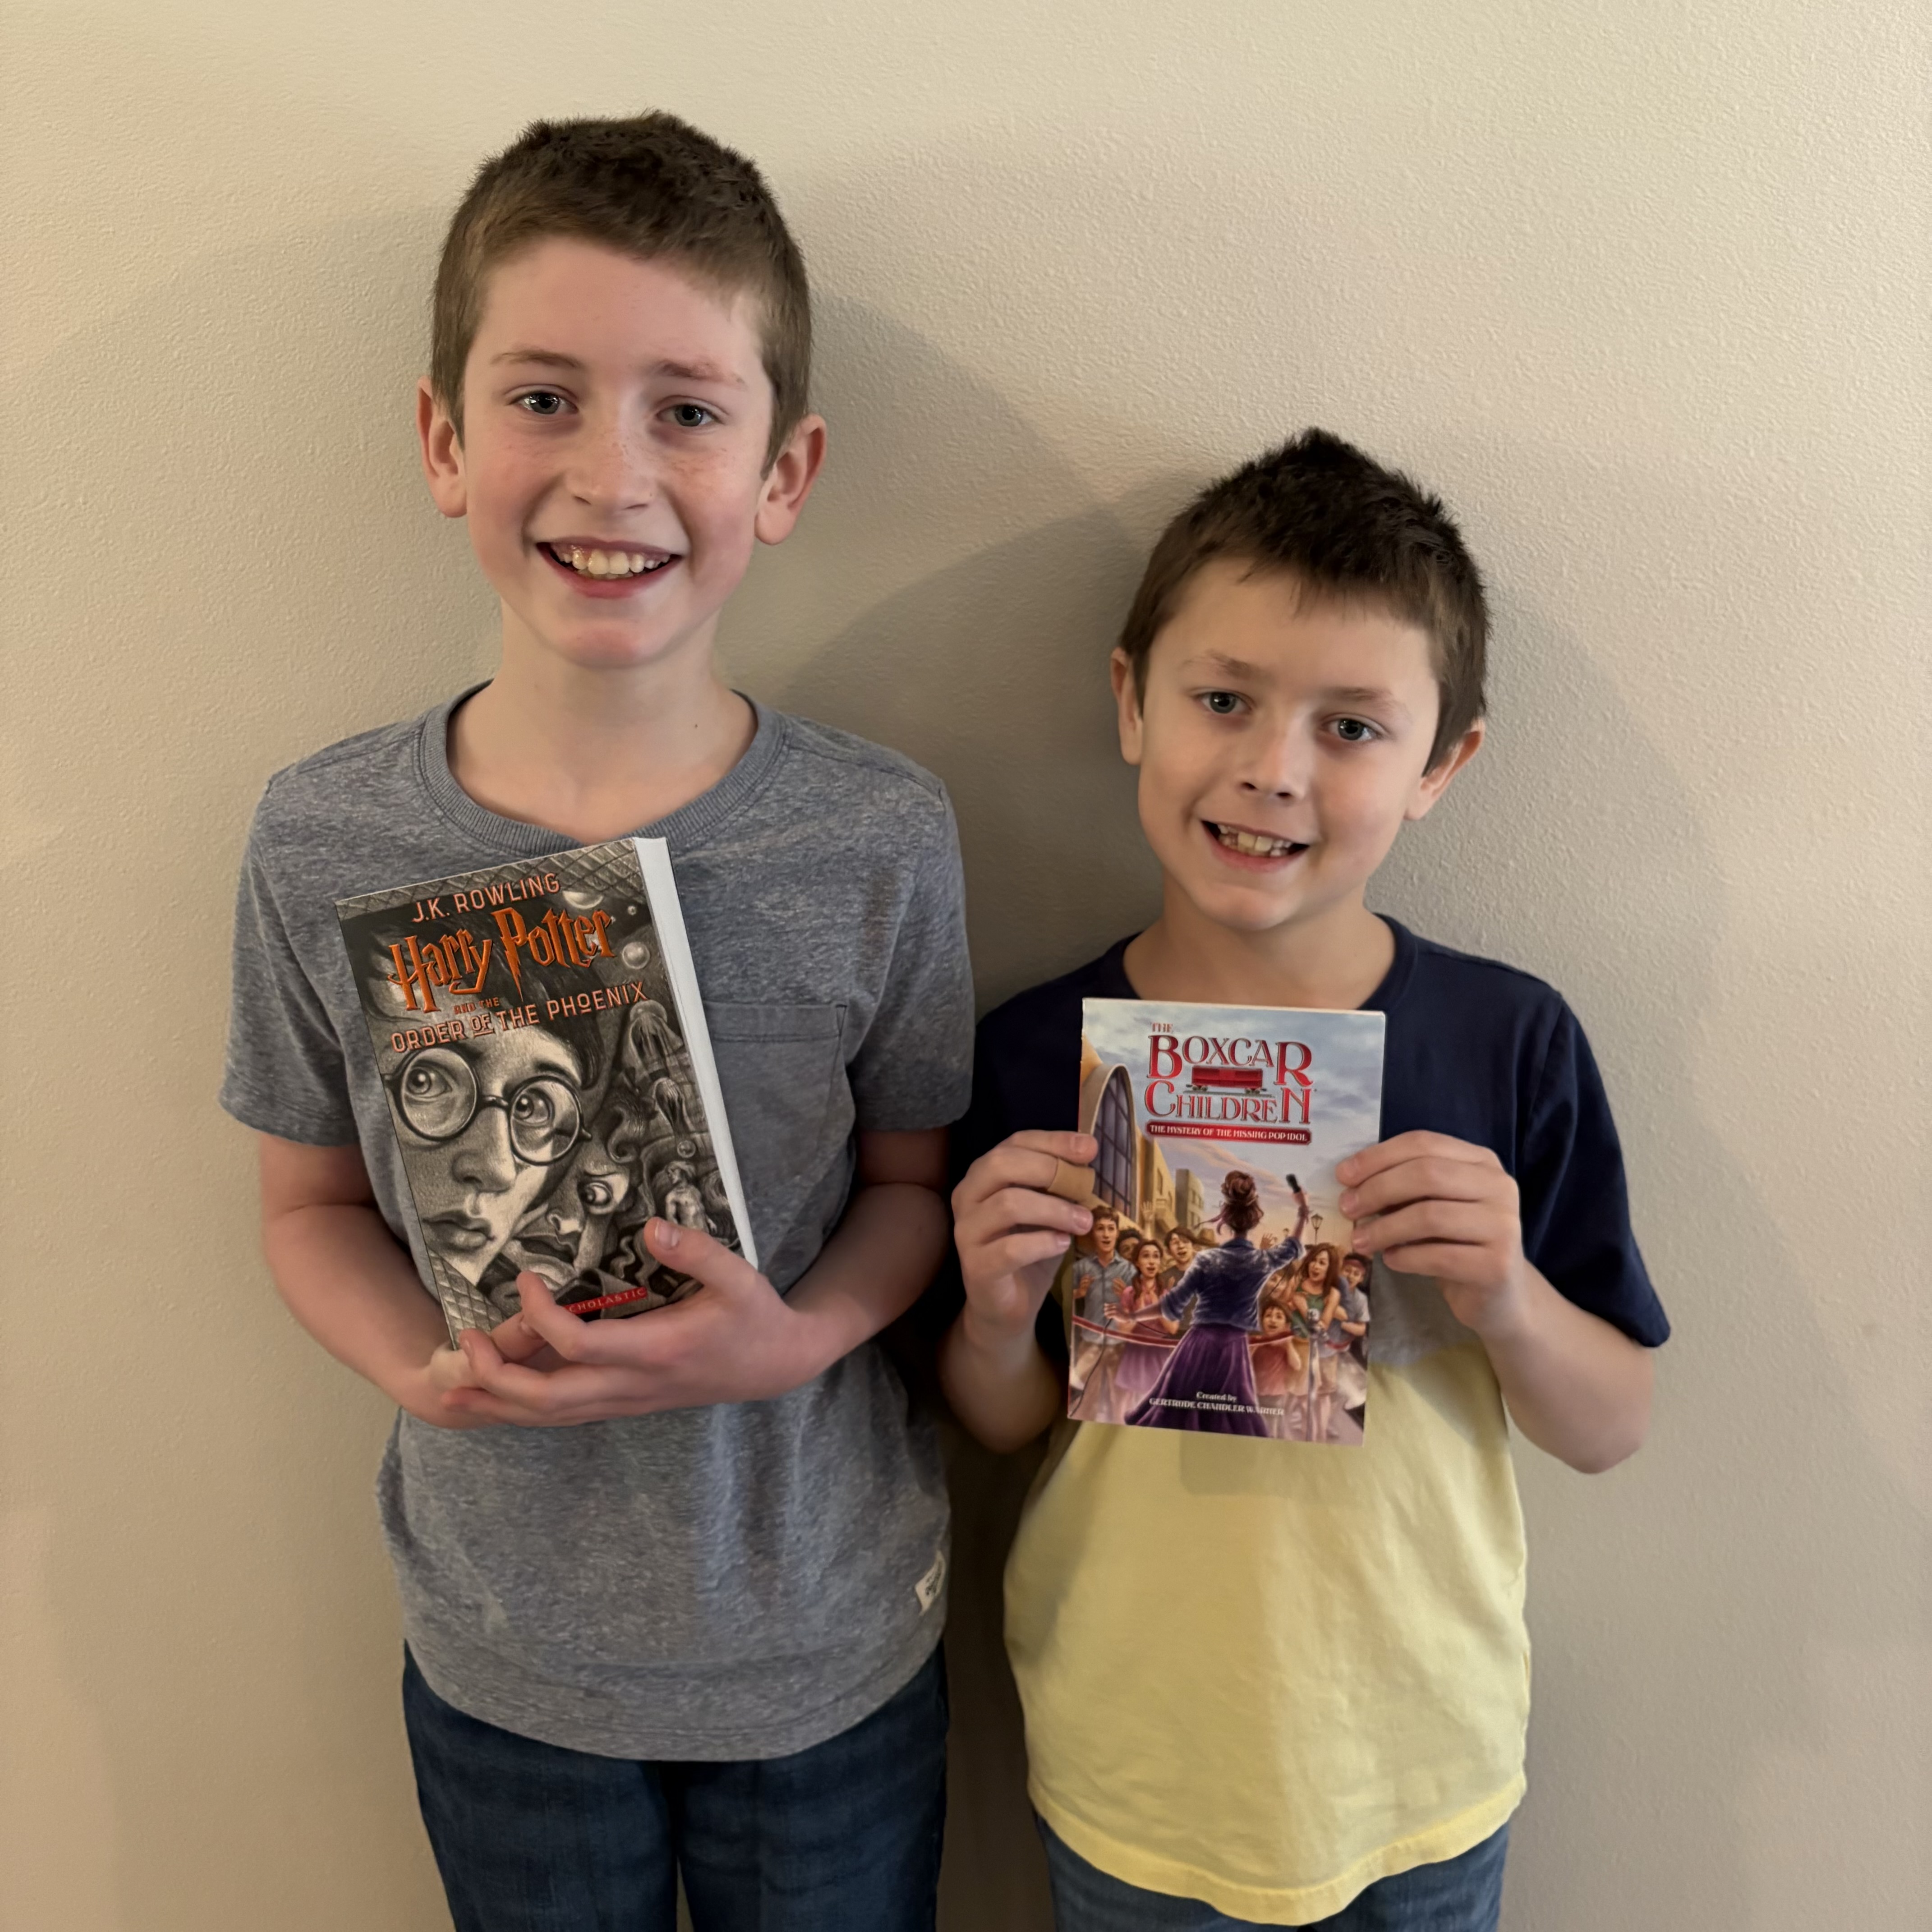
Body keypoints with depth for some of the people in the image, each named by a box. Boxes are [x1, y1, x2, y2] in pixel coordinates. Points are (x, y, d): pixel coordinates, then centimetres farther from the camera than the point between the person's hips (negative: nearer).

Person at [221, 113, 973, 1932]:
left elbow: (918, 1174, -4)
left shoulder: (880, 843, -17)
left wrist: (802, 1336, -23)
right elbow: (313, 1199, 0)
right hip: (500, 1657, 1)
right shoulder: (322, 840, -13)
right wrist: (418, 1363, -19)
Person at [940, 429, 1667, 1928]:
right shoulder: (1036, 1056, -15)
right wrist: (999, 1320, -23)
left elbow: (1611, 1433, -6)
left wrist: (1506, 1299, -25)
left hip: (1425, 1768, 1)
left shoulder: (1513, 1044, -15)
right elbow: (1005, 1424, -2)